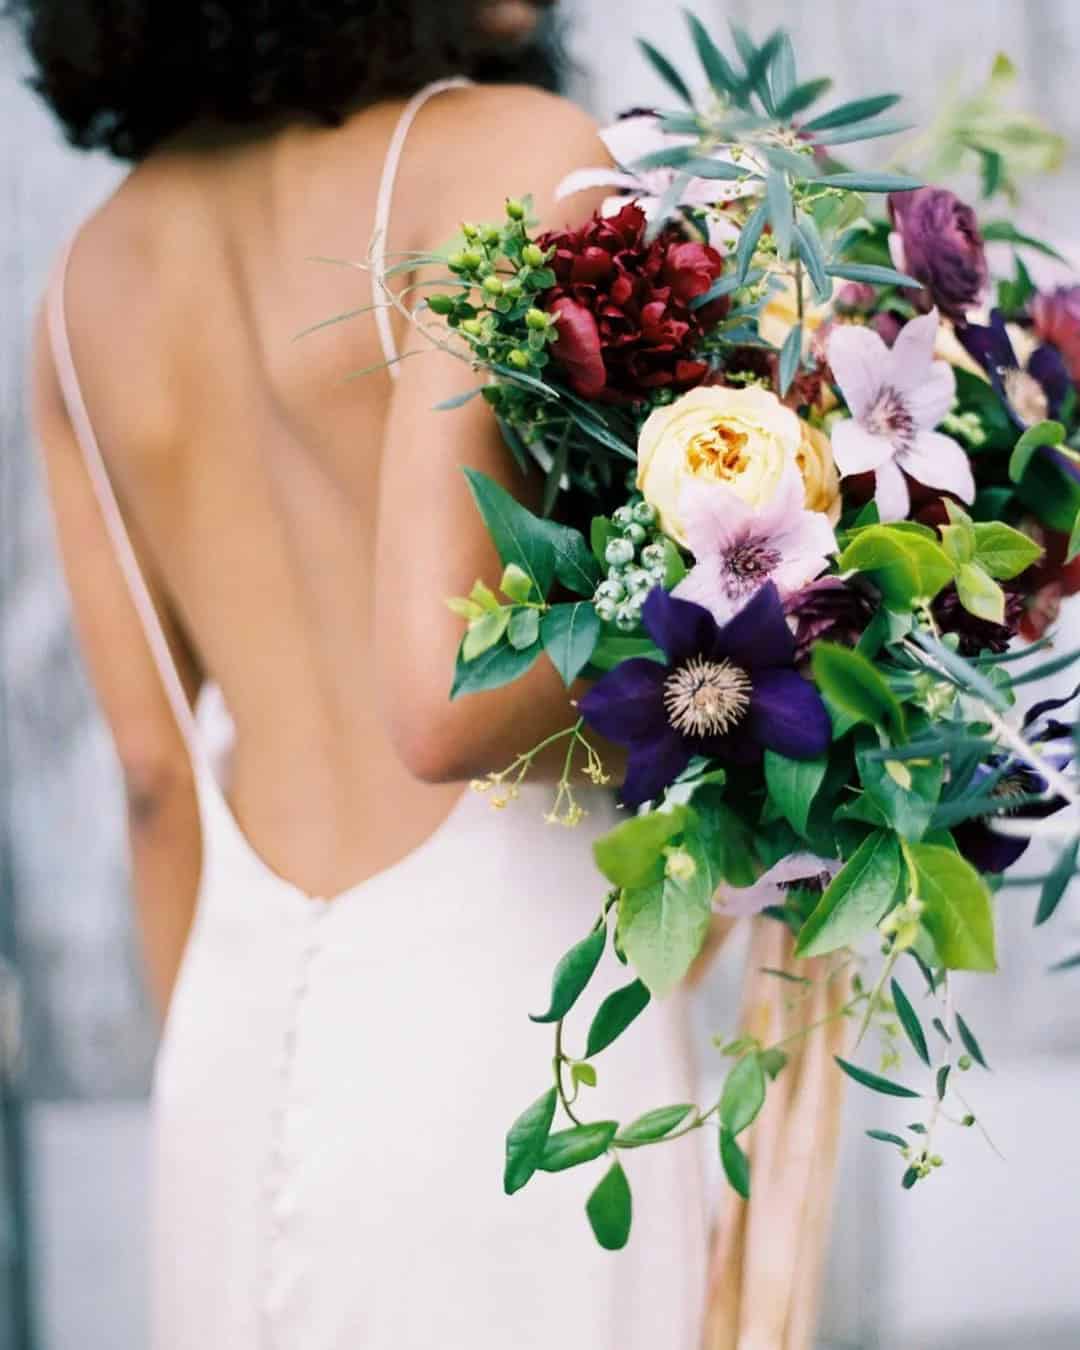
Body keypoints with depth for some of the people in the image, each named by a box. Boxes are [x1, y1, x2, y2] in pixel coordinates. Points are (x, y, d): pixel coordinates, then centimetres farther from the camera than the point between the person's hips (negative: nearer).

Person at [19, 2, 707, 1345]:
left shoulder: (93, 276, 10)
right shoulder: (508, 154, -10)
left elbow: (154, 769, 13)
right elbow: (444, 700, -20)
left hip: (238, 1040, 7)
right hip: (497, 1023, -6)